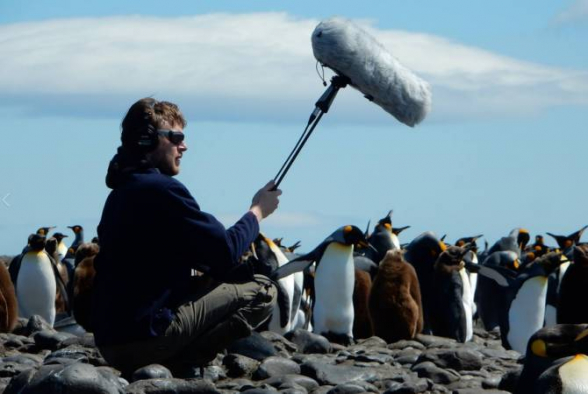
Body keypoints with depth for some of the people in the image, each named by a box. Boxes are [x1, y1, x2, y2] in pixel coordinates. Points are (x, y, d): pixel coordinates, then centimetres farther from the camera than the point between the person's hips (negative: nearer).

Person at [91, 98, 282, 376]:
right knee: (261, 290, -1)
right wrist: (257, 211, 5)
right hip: (146, 336, -9)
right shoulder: (162, 189, -13)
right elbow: (226, 251, -10)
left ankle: (157, 364, 9)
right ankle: (177, 365, -11)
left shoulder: (121, 192, 17)